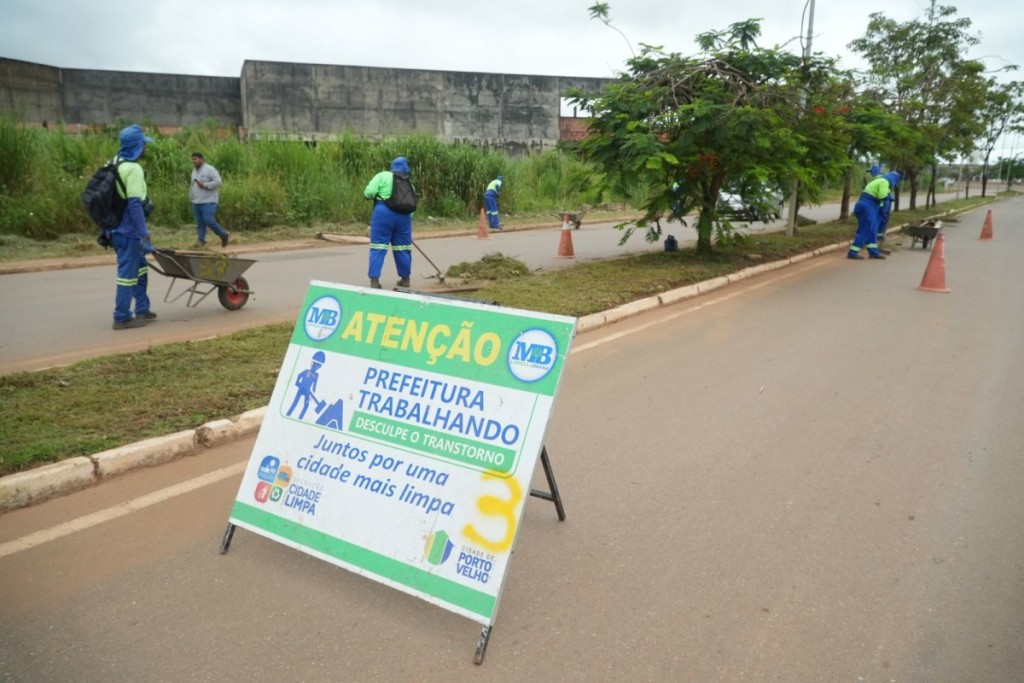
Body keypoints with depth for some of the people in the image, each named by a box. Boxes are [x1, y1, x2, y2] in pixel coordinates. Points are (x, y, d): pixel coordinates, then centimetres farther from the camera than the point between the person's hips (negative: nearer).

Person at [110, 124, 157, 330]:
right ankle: (122, 318, 5)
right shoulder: (133, 169, -17)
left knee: (140, 267, 19)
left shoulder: (115, 163, 11)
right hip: (129, 231, -9)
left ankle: (142, 310, 25)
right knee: (128, 272, -2)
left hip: (118, 228, 9)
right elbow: (135, 204, -22)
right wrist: (144, 234, -21)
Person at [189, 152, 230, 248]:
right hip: (196, 202, 7)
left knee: (209, 221, -16)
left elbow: (218, 181, -15)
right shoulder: (194, 171, 19)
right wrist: (190, 196, 14)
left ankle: (223, 234, 3)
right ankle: (201, 241, 8)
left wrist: (205, 185, -19)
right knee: (200, 223, 5)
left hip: (208, 201, -7)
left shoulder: (209, 169, -6)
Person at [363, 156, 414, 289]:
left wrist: (368, 196, 15)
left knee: (378, 248, 0)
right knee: (402, 248, 15)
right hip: (403, 215, 4)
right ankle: (405, 279, 24)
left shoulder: (383, 176, 6)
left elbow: (369, 192, -6)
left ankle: (374, 280, -4)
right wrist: (409, 219, 26)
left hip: (383, 213, -3)